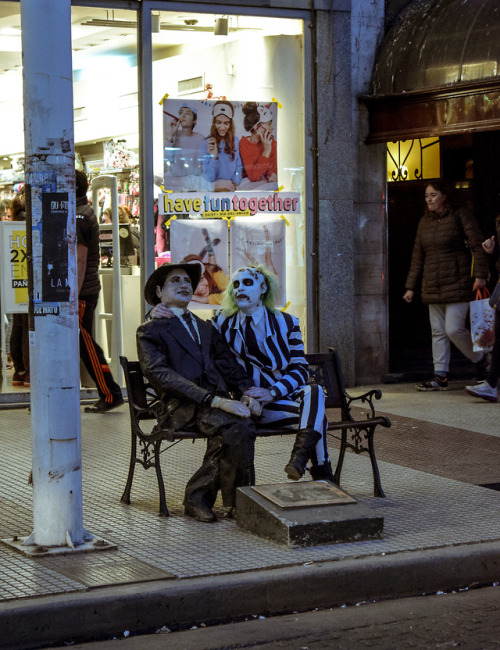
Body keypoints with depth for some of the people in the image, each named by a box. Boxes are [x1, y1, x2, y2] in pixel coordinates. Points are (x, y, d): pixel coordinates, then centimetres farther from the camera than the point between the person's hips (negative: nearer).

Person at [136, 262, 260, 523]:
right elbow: (161, 375, -5)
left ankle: (199, 495, -17)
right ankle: (238, 502, -20)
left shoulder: (206, 328, 32)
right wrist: (213, 400, -17)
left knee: (229, 430, -32)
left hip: (218, 401, 5)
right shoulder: (150, 330, 11)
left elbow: (230, 366, 23)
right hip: (182, 407, -5)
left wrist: (247, 393, -2)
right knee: (238, 426, -32)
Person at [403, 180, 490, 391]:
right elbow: (417, 257, 16)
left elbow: (478, 245, -7)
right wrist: (411, 286, 13)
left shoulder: (459, 216, -4)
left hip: (457, 284, -6)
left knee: (454, 329, -12)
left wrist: (480, 275, -16)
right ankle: (440, 377, 8)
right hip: (433, 286, 6)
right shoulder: (425, 222, 13)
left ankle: (481, 360, 11)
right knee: (438, 332, 5)